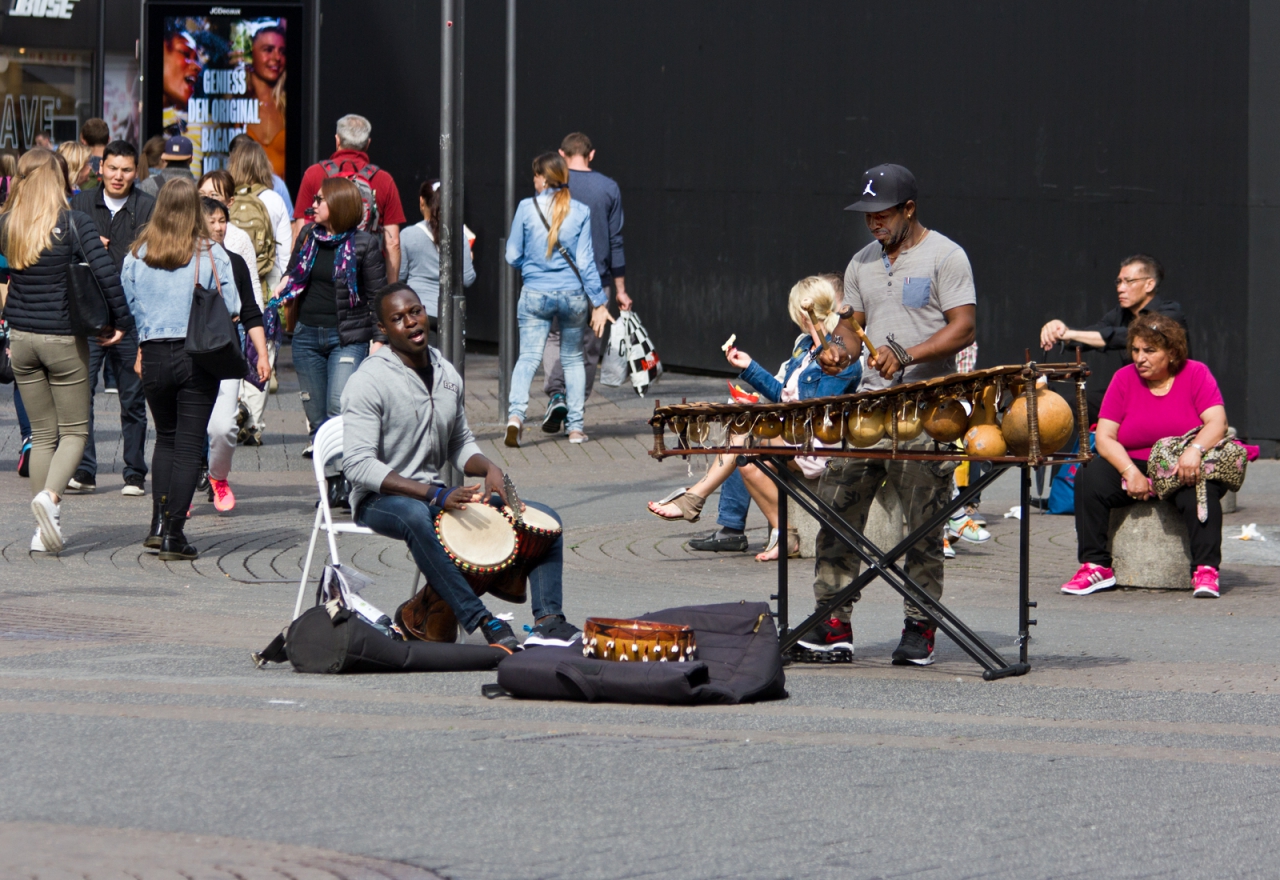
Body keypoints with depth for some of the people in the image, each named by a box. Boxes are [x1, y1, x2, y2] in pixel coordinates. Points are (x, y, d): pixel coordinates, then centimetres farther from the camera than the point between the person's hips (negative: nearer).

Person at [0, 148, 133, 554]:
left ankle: (44, 529, 7)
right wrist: (121, 321, -7)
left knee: (42, 433, 12)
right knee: (74, 431, 8)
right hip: (64, 338, -3)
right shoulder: (74, 223, -12)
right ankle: (50, 495, -20)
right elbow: (106, 272, -18)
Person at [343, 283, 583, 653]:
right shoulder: (369, 382, -13)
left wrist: (489, 469, -5)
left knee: (544, 519, -4)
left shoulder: (447, 375, 9)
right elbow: (358, 465, -21)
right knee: (417, 517, -43)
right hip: (381, 501, -7)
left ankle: (547, 621, -20)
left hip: (437, 494, 7)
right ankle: (483, 623, -43)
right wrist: (435, 495, -28)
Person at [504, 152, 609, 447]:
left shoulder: (527, 208, -4)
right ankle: (575, 427, 16)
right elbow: (585, 261, -3)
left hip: (535, 294, -1)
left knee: (528, 356, -4)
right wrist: (598, 302, 2)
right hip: (573, 295, 1)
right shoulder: (580, 212, -2)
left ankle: (516, 413, -27)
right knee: (573, 358, 16)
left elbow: (512, 255, 1)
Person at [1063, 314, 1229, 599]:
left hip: (1183, 469, -2)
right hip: (1134, 466, 2)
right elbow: (1104, 436, -4)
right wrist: (1130, 471, -21)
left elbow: (1217, 422, -15)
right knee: (1090, 477, -25)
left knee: (1200, 487, -36)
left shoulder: (1196, 374, -2)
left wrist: (1195, 450, -36)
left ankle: (1206, 571, -35)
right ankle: (1096, 567, -22)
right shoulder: (1124, 379, 2)